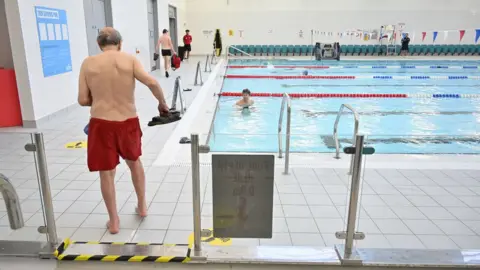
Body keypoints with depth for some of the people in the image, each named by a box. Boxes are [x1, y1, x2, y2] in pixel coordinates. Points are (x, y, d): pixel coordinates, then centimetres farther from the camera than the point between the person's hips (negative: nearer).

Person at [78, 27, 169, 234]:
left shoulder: (88, 63, 0)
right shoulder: (130, 60, -1)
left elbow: (83, 100, 0)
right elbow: (152, 83, -15)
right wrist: (162, 103, 0)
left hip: (101, 123, -1)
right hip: (128, 121, 1)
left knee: (106, 172, 11)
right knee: (134, 161, 24)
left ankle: (113, 221, 20)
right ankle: (142, 206, 35)